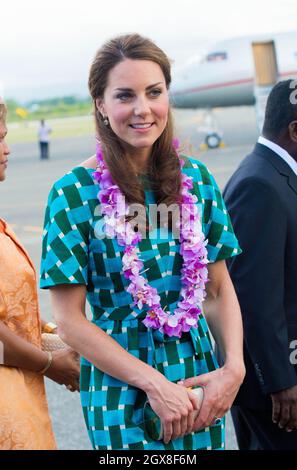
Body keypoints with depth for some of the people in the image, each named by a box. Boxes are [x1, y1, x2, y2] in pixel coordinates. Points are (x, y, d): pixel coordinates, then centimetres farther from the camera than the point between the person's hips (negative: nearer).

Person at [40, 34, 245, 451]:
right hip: (120, 385, -4)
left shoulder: (197, 179, 2)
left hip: (200, 374, 4)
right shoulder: (74, 193, -11)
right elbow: (70, 321, -10)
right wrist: (154, 383, -15)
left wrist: (234, 368, -9)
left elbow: (220, 290, 6)